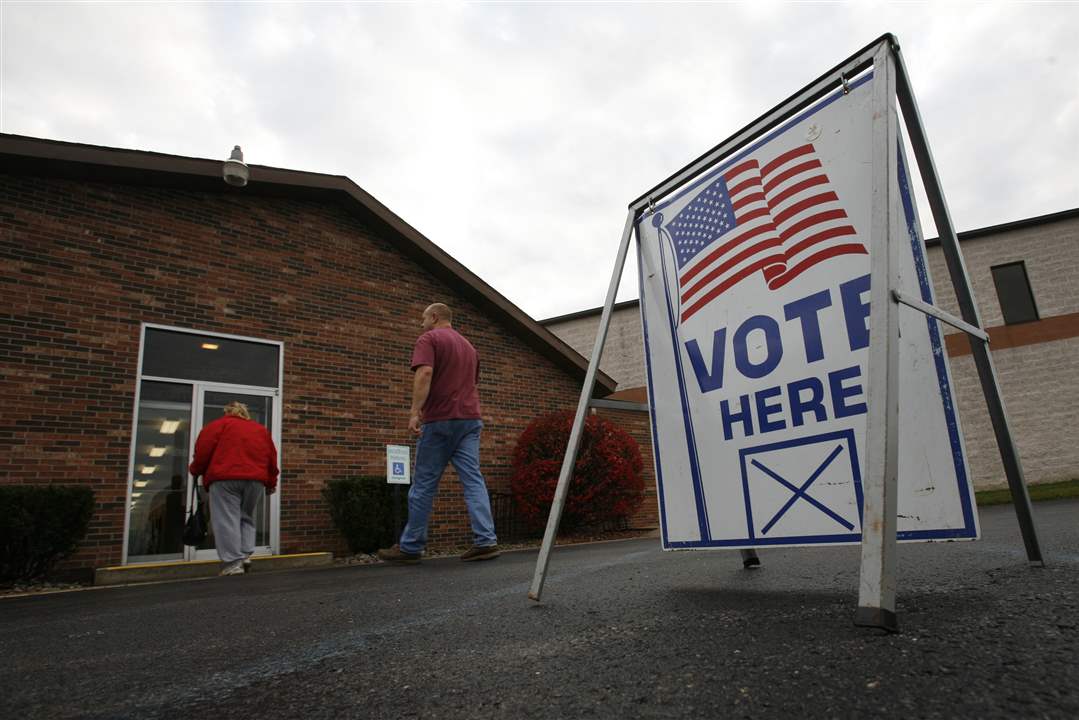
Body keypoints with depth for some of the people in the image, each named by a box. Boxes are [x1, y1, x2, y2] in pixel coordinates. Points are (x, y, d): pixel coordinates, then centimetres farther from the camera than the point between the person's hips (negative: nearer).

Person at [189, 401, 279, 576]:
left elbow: (204, 448, 1)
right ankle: (245, 555, 5)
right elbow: (272, 457, 19)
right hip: (255, 479, 4)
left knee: (226, 520, -3)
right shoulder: (261, 429, 22)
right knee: (246, 517, 18)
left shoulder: (219, 424, 11)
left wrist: (196, 470, 17)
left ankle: (233, 564, -8)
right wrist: (270, 483, 26)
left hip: (225, 478, -4)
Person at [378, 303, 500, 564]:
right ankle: (486, 540, -9)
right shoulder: (468, 346, 22)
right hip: (470, 420, 6)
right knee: (473, 480, 0)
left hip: (439, 420, -6)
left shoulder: (429, 339, -1)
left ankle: (410, 547, 10)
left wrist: (415, 411, -22)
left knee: (424, 484, 2)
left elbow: (424, 373, -18)